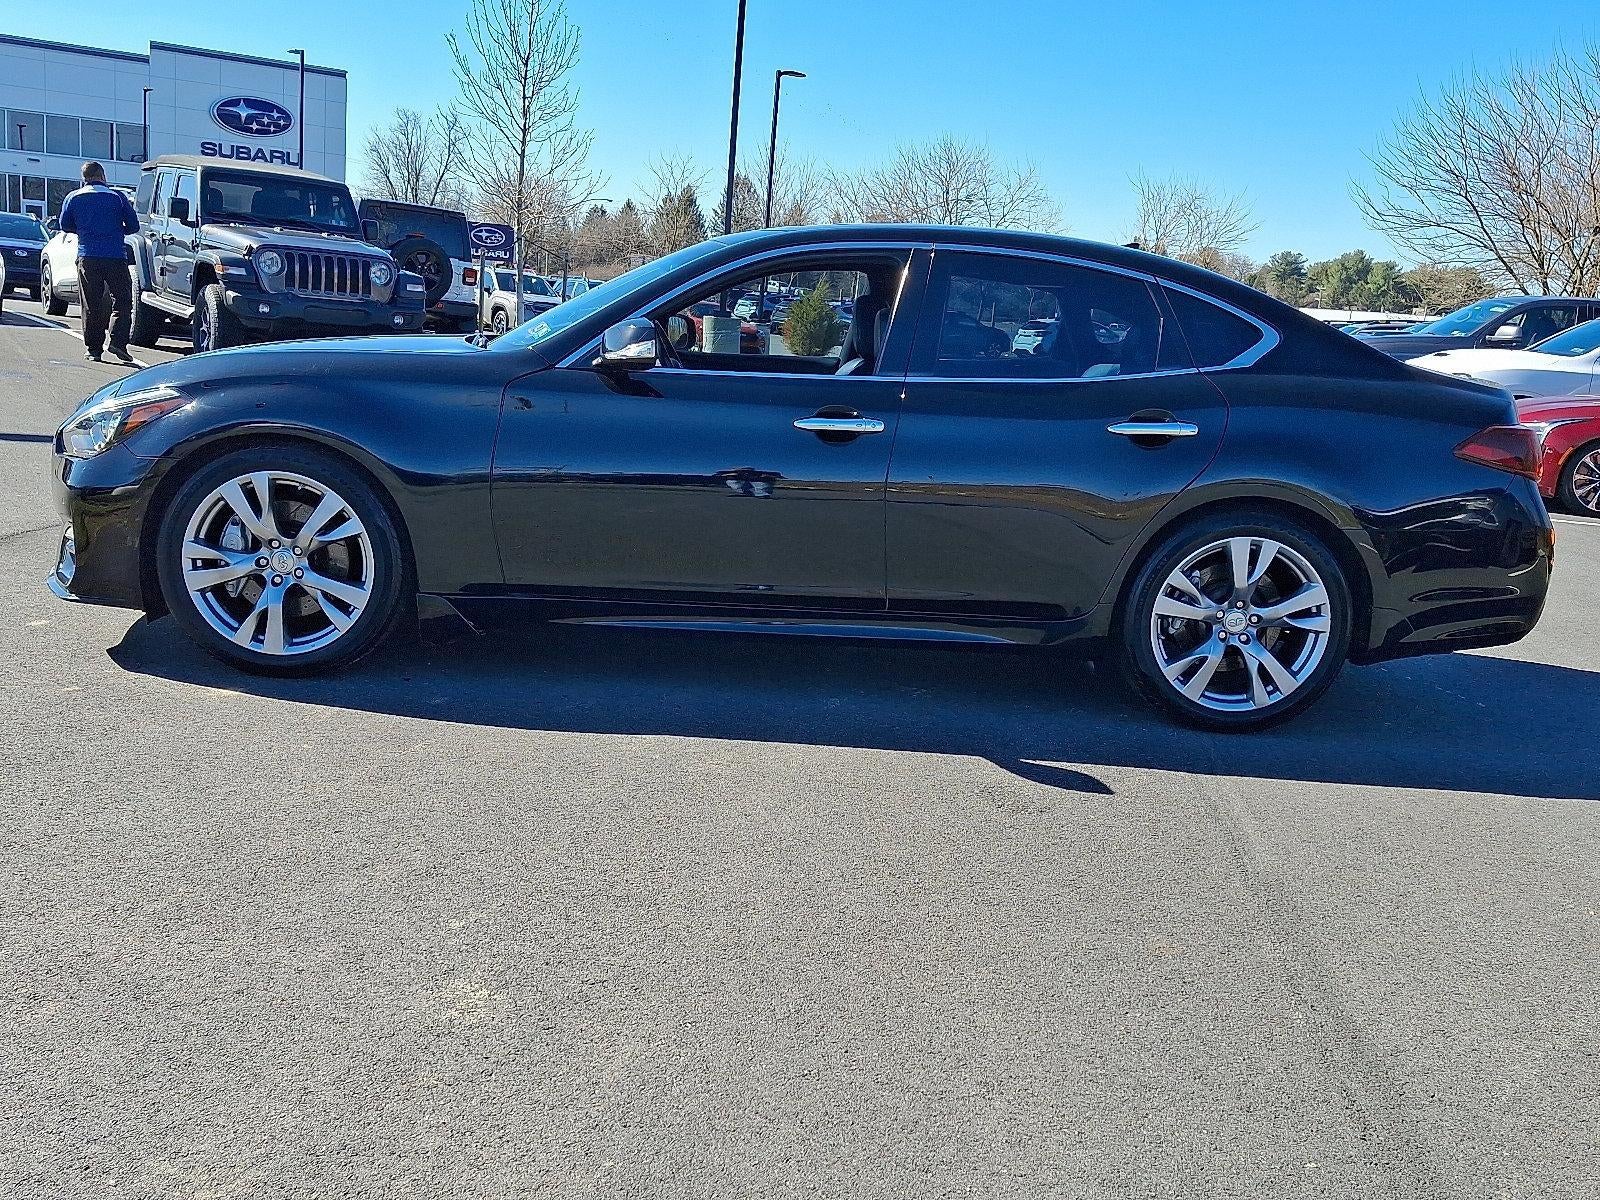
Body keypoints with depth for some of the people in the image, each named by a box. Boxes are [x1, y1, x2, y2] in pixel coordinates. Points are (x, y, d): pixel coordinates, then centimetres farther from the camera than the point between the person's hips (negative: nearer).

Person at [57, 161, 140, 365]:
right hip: (116, 256, -2)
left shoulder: (74, 198, 7)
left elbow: (65, 226, 14)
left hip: (87, 257, 2)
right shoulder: (117, 197, 2)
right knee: (122, 301, 2)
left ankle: (92, 349, 6)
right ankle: (118, 342, -14)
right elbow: (133, 226, 5)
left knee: (91, 305, 7)